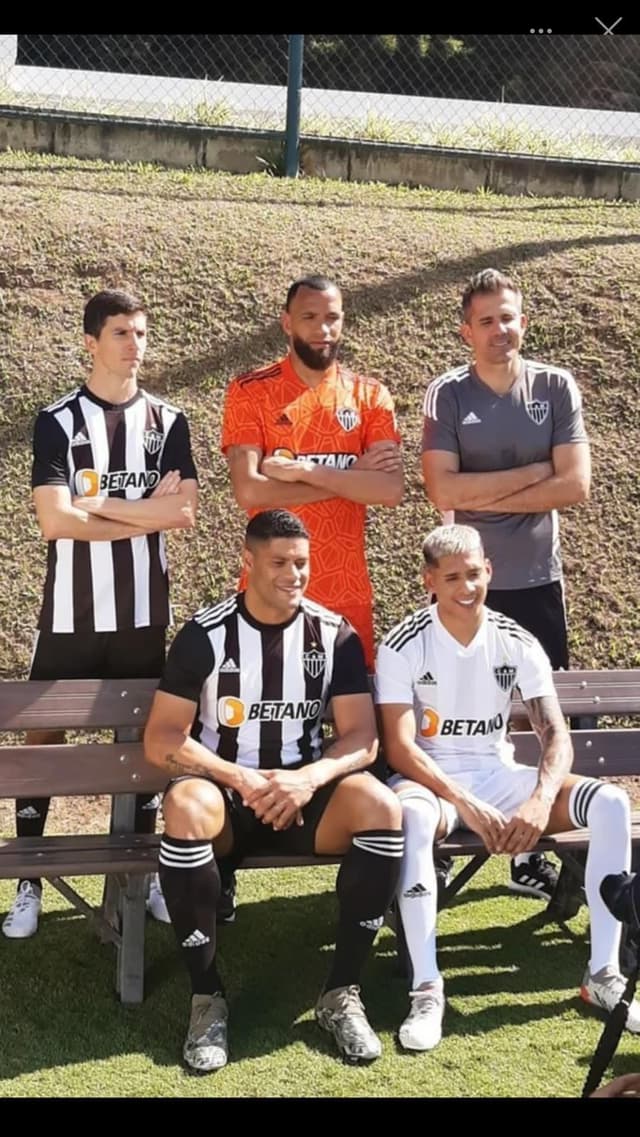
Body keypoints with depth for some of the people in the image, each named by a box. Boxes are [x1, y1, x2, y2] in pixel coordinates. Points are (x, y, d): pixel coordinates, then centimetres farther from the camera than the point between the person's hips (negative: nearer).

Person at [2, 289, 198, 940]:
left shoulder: (167, 422, 5)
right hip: (71, 612, -2)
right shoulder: (57, 421, -3)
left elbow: (183, 513, -6)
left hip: (143, 613, 2)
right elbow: (54, 521, -15)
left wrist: (100, 504, -13)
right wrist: (146, 513, -13)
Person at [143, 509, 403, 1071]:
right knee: (187, 806, -37)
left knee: (381, 807, -28)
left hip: (304, 792, 2)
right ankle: (208, 997, -22)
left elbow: (363, 739, -3)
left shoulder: (335, 635, 1)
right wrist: (243, 780, -21)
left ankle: (342, 991, -16)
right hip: (226, 789, -2)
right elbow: (162, 741, -8)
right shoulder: (206, 634, -5)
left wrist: (307, 779, -23)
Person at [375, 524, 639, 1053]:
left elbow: (556, 734, -6)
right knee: (412, 815, -41)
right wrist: (468, 806, -29)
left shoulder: (518, 643, -1)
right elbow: (399, 749, -17)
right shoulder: (403, 647, -10)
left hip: (498, 775, 4)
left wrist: (541, 801, -27)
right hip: (429, 779, -3)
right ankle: (427, 987, -33)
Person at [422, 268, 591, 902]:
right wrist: (531, 473, -14)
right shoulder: (447, 395, -4)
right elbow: (442, 491, -16)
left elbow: (576, 486, -10)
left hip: (536, 581, 2)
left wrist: (485, 496, -13)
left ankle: (530, 853, 21)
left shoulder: (557, 388, 0)